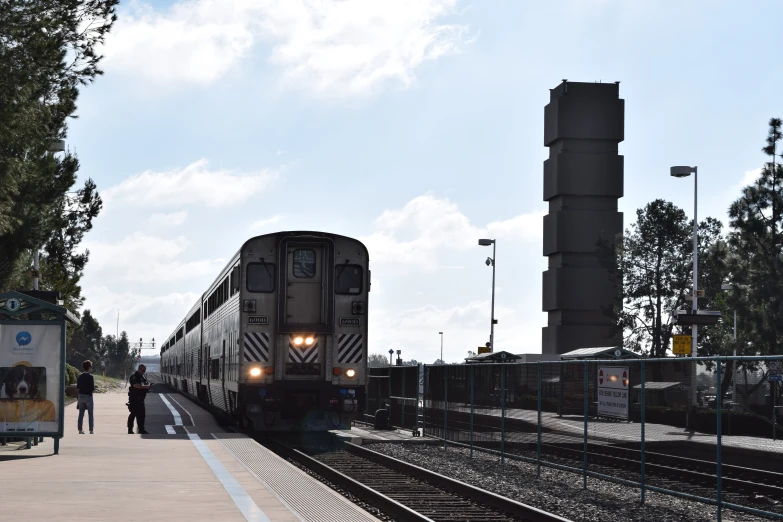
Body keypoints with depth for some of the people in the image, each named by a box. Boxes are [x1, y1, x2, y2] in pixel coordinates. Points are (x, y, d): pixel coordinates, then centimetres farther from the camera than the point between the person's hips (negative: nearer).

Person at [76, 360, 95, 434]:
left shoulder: (79, 377, 4)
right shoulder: (90, 377, -13)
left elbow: (77, 387, 6)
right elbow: (93, 388, -14)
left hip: (81, 396, 5)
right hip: (88, 396, -5)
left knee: (81, 414, 10)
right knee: (90, 414, 2)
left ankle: (80, 429, 9)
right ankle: (91, 430, 0)